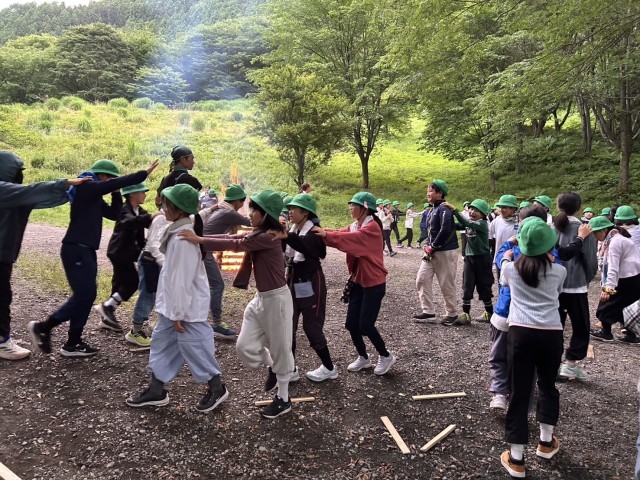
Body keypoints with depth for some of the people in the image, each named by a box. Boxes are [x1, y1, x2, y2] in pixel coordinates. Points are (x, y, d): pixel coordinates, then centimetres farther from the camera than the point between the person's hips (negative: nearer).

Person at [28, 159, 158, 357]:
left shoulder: (94, 196, 17)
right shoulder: (86, 188, -11)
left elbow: (114, 214, 16)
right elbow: (118, 183, -19)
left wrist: (116, 193, 4)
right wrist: (145, 172, -15)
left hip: (86, 250, 10)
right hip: (76, 250, -10)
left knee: (86, 295, 9)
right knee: (84, 295, -9)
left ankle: (73, 343, 15)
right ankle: (42, 327, 6)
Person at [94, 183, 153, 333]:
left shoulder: (140, 211, 10)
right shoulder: (124, 209, -18)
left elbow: (148, 223, 5)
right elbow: (130, 221, -40)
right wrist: (150, 217, -51)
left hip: (126, 251, 9)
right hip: (119, 251, -9)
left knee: (121, 283, 11)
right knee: (133, 281, -11)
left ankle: (108, 317, 19)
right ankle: (106, 307, 0)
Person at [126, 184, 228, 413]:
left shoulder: (183, 238, -25)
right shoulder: (179, 231, 6)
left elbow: (182, 279, -24)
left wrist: (178, 314, -19)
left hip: (187, 306, -10)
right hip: (174, 303, 10)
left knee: (193, 347, 4)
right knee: (161, 341, 17)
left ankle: (216, 389, 23)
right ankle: (156, 391, 31)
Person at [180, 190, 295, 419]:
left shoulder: (269, 237, -21)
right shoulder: (256, 234, 7)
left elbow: (236, 245, -23)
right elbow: (231, 238, 2)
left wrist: (200, 240, -21)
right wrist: (198, 239, -7)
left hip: (276, 299, -9)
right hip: (260, 298, 9)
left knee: (280, 348, 7)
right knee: (244, 346, 10)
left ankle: (283, 399, 24)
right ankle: (273, 368, 38)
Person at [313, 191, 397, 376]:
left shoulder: (372, 227, -17)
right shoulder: (354, 226, 10)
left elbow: (353, 238, -34)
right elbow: (341, 235, -5)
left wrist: (326, 234, -42)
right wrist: (321, 231, -21)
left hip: (374, 283, -8)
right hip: (358, 281, 8)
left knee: (365, 325, -6)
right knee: (351, 323, 7)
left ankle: (386, 356, 18)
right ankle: (363, 358, 27)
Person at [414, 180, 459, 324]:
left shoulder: (444, 209, -15)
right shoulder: (434, 209, 14)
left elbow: (445, 230, -26)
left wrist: (433, 247, -18)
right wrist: (427, 245, 5)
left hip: (446, 252, -9)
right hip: (432, 252, 9)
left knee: (447, 284, 1)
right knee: (422, 279, 4)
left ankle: (451, 314, 17)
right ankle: (428, 311, 12)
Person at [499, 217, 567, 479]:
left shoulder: (511, 268, 5)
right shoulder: (558, 271, 5)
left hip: (521, 332, -1)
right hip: (551, 333, 1)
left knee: (520, 391, 3)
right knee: (547, 385, 22)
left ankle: (516, 459, 8)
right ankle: (546, 442, 39)